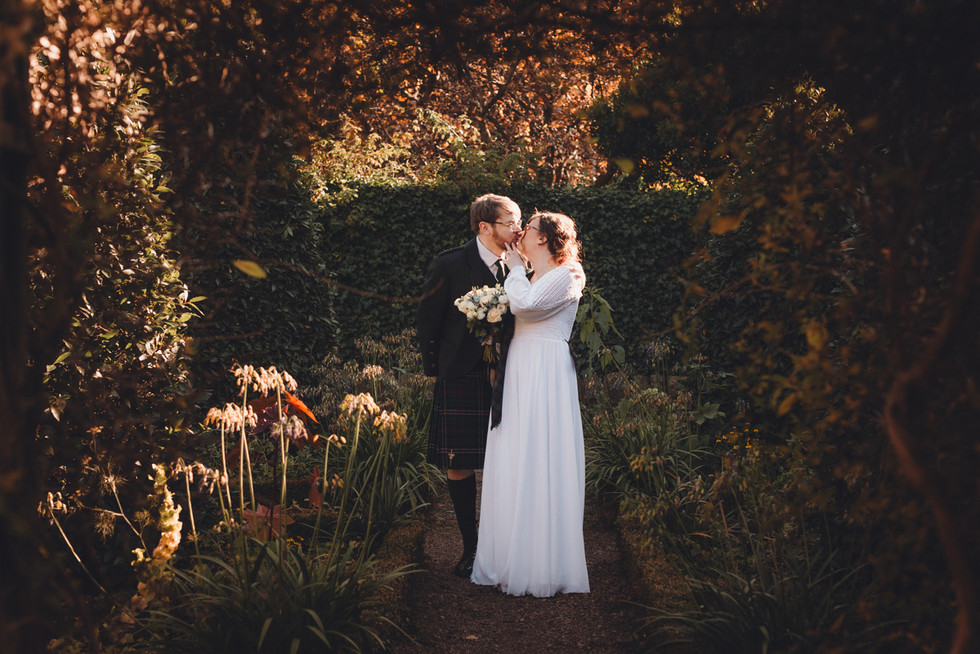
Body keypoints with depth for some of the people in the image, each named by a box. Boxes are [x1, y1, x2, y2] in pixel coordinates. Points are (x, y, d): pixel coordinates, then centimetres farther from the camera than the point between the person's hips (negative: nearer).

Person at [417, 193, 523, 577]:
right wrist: (435, 371, 4)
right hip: (461, 380, -2)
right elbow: (427, 323, 2)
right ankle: (471, 548, 21)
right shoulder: (449, 265, -5)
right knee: (458, 467, 5)